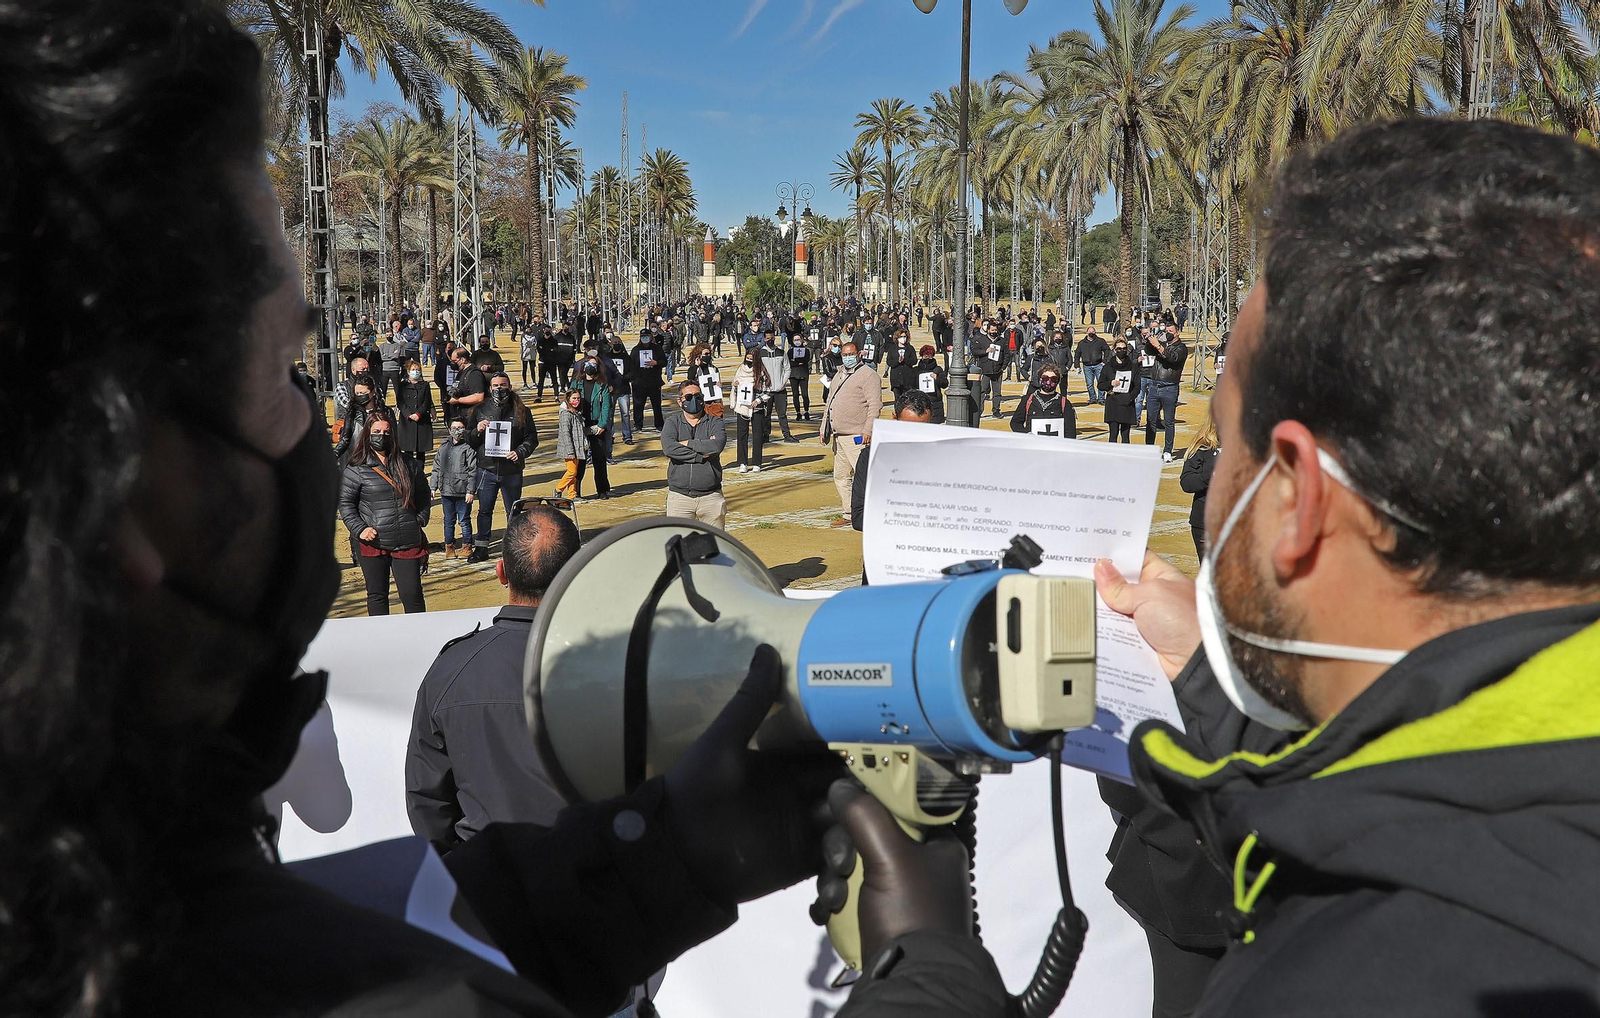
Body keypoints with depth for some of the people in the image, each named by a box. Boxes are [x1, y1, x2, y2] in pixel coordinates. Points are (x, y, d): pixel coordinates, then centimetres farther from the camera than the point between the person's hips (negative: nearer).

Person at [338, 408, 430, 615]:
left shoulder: (409, 466, 8)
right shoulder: (356, 469, -1)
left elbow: (423, 496, 18)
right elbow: (345, 502, 1)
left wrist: (419, 522, 6)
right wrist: (359, 529, -9)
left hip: (407, 543, 1)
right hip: (372, 544, -1)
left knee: (412, 595, 0)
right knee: (377, 596, 10)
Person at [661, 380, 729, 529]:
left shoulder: (715, 422, 6)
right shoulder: (672, 422, 7)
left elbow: (717, 445, -15)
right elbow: (669, 448, -13)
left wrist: (688, 443, -8)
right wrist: (702, 454, -13)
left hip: (711, 497, 0)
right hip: (679, 496, 0)